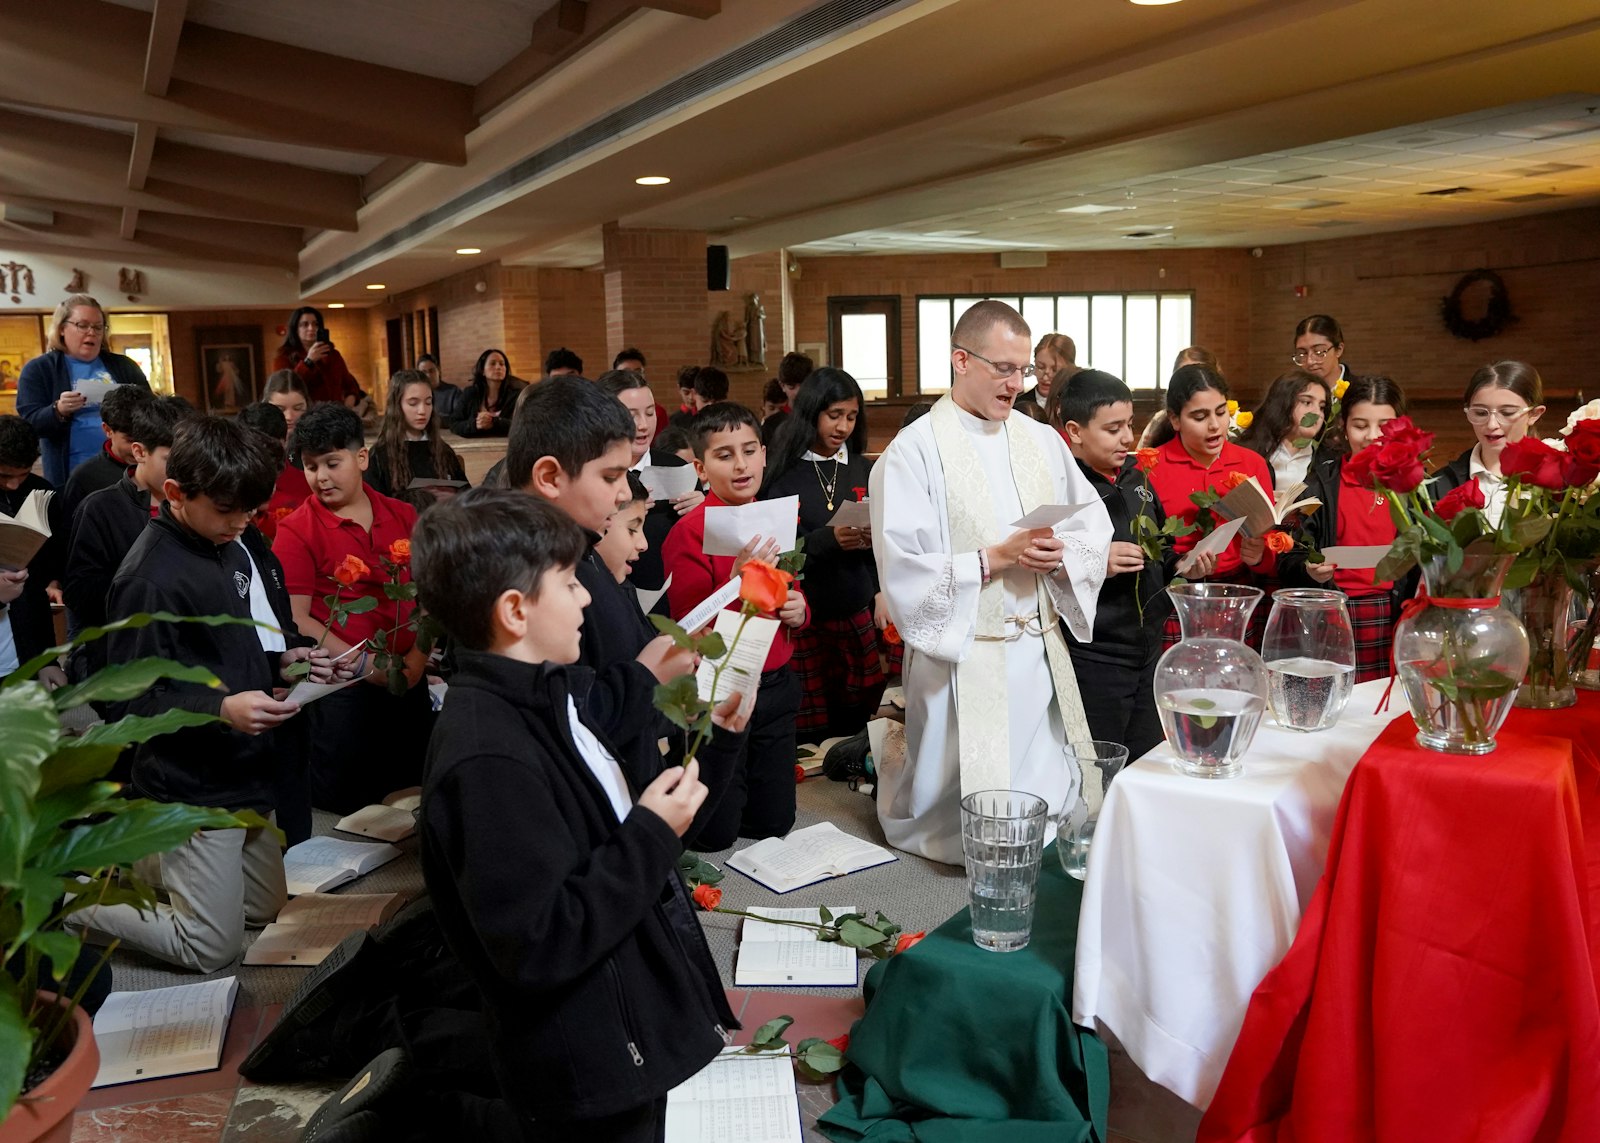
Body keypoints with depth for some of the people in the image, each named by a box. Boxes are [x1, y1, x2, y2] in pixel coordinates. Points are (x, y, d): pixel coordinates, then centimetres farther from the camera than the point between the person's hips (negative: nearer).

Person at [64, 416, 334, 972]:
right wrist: (221, 708, -34)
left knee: (267, 907, 22)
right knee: (211, 947, 2)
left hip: (245, 774, 9)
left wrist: (279, 663, 0)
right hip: (191, 786, -9)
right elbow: (133, 698, -20)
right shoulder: (150, 577, -21)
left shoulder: (228, 550, 6)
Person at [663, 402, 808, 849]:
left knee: (774, 823, 14)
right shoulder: (689, 532, -15)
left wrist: (799, 608, -2)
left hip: (776, 686, 6)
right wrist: (738, 582, -30)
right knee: (714, 834, 5)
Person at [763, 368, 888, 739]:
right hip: (804, 614, -3)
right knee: (809, 727, 1)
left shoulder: (863, 470, 6)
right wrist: (829, 539, -23)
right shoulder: (783, 473, -4)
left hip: (858, 612, 3)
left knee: (858, 718, 6)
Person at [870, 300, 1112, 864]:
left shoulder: (1042, 440, 9)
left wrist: (1062, 554, -11)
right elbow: (902, 569, -15)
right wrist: (996, 558, -19)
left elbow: (1095, 527, 10)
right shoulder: (914, 451, -9)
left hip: (1041, 653, 6)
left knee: (1050, 805, 13)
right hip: (963, 658, -5)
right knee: (970, 814, 3)